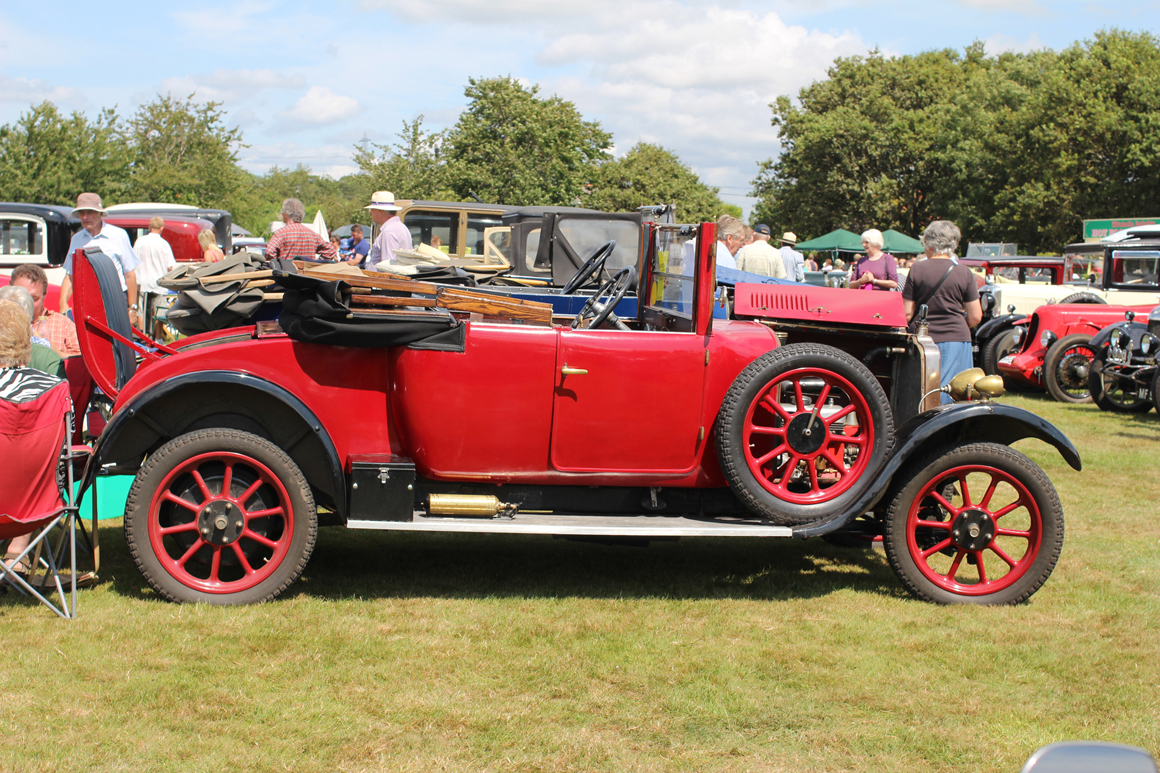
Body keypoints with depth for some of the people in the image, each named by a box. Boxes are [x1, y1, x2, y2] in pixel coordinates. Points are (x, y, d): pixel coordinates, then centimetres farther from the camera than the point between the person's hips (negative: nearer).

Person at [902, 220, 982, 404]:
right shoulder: (962, 272, -1)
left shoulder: (917, 270, -3)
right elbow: (975, 316, 0)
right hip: (957, 340, 0)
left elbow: (907, 314, -3)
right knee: (952, 394, 5)